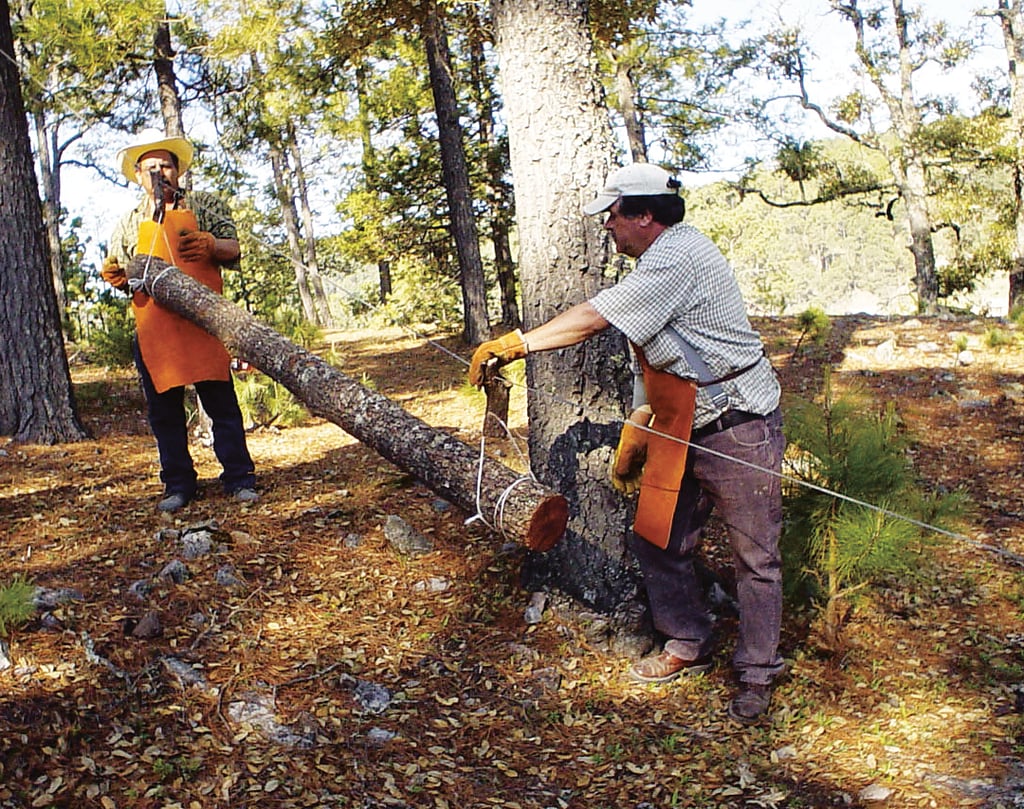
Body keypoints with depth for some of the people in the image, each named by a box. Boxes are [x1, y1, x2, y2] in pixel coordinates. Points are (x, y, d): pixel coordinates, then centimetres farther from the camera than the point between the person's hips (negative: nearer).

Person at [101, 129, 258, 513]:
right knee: (163, 409, 4)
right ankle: (177, 485, 13)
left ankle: (239, 479, 3)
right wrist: (115, 275, -4)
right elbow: (118, 271, 20)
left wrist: (210, 244, -16)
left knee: (221, 400, -3)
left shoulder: (204, 205, 12)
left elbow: (233, 251, 6)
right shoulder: (130, 222, 19)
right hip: (153, 327, 3)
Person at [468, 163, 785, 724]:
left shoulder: (679, 257, -19)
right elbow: (649, 362, 19)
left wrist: (514, 344, -15)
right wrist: (633, 438, 18)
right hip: (679, 431, 10)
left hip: (738, 430, -10)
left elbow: (593, 318, -23)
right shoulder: (654, 267, 15)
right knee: (657, 541, 12)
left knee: (755, 558, 3)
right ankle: (689, 647, 30)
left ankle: (756, 675, 17)